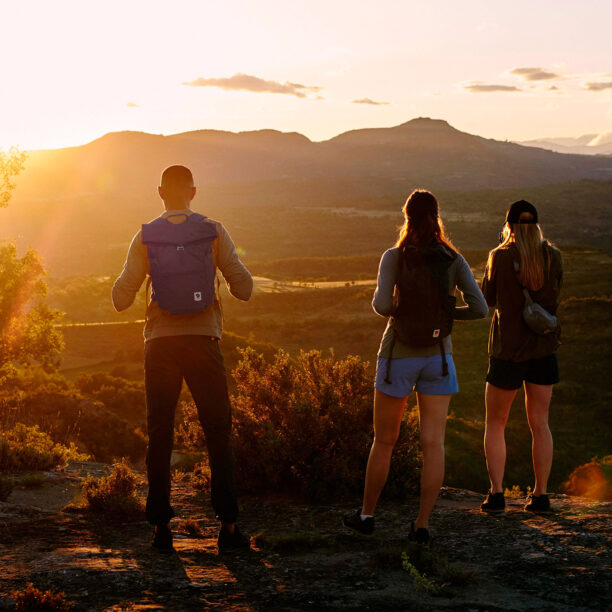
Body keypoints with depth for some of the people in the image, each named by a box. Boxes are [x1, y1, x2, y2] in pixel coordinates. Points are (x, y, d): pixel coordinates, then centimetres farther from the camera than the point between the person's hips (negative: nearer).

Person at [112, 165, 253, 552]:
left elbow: (121, 299, 0)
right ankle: (228, 525, 2)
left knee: (160, 436, 8)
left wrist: (128, 280, 22)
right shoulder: (214, 233, -1)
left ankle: (162, 527, 8)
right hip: (203, 339, -1)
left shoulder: (145, 238, 1)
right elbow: (244, 288, -2)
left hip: (161, 342, 1)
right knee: (219, 433, 6)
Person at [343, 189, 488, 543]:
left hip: (398, 356, -1)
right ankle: (422, 524, -3)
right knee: (433, 443, 1)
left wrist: (395, 312, 4)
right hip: (438, 355, 1)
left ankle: (366, 514, 23)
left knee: (384, 441, 12)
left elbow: (382, 305, -19)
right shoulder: (454, 260, -2)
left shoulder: (394, 257, -9)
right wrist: (445, 313, 10)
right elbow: (480, 309, -7)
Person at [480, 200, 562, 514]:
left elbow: (488, 299, 1)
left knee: (495, 424, 10)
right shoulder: (553, 256, -2)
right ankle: (540, 495, 12)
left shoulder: (500, 257, -11)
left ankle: (496, 493, 1)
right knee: (539, 424, 12)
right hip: (544, 349, 3)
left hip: (508, 350, -3)